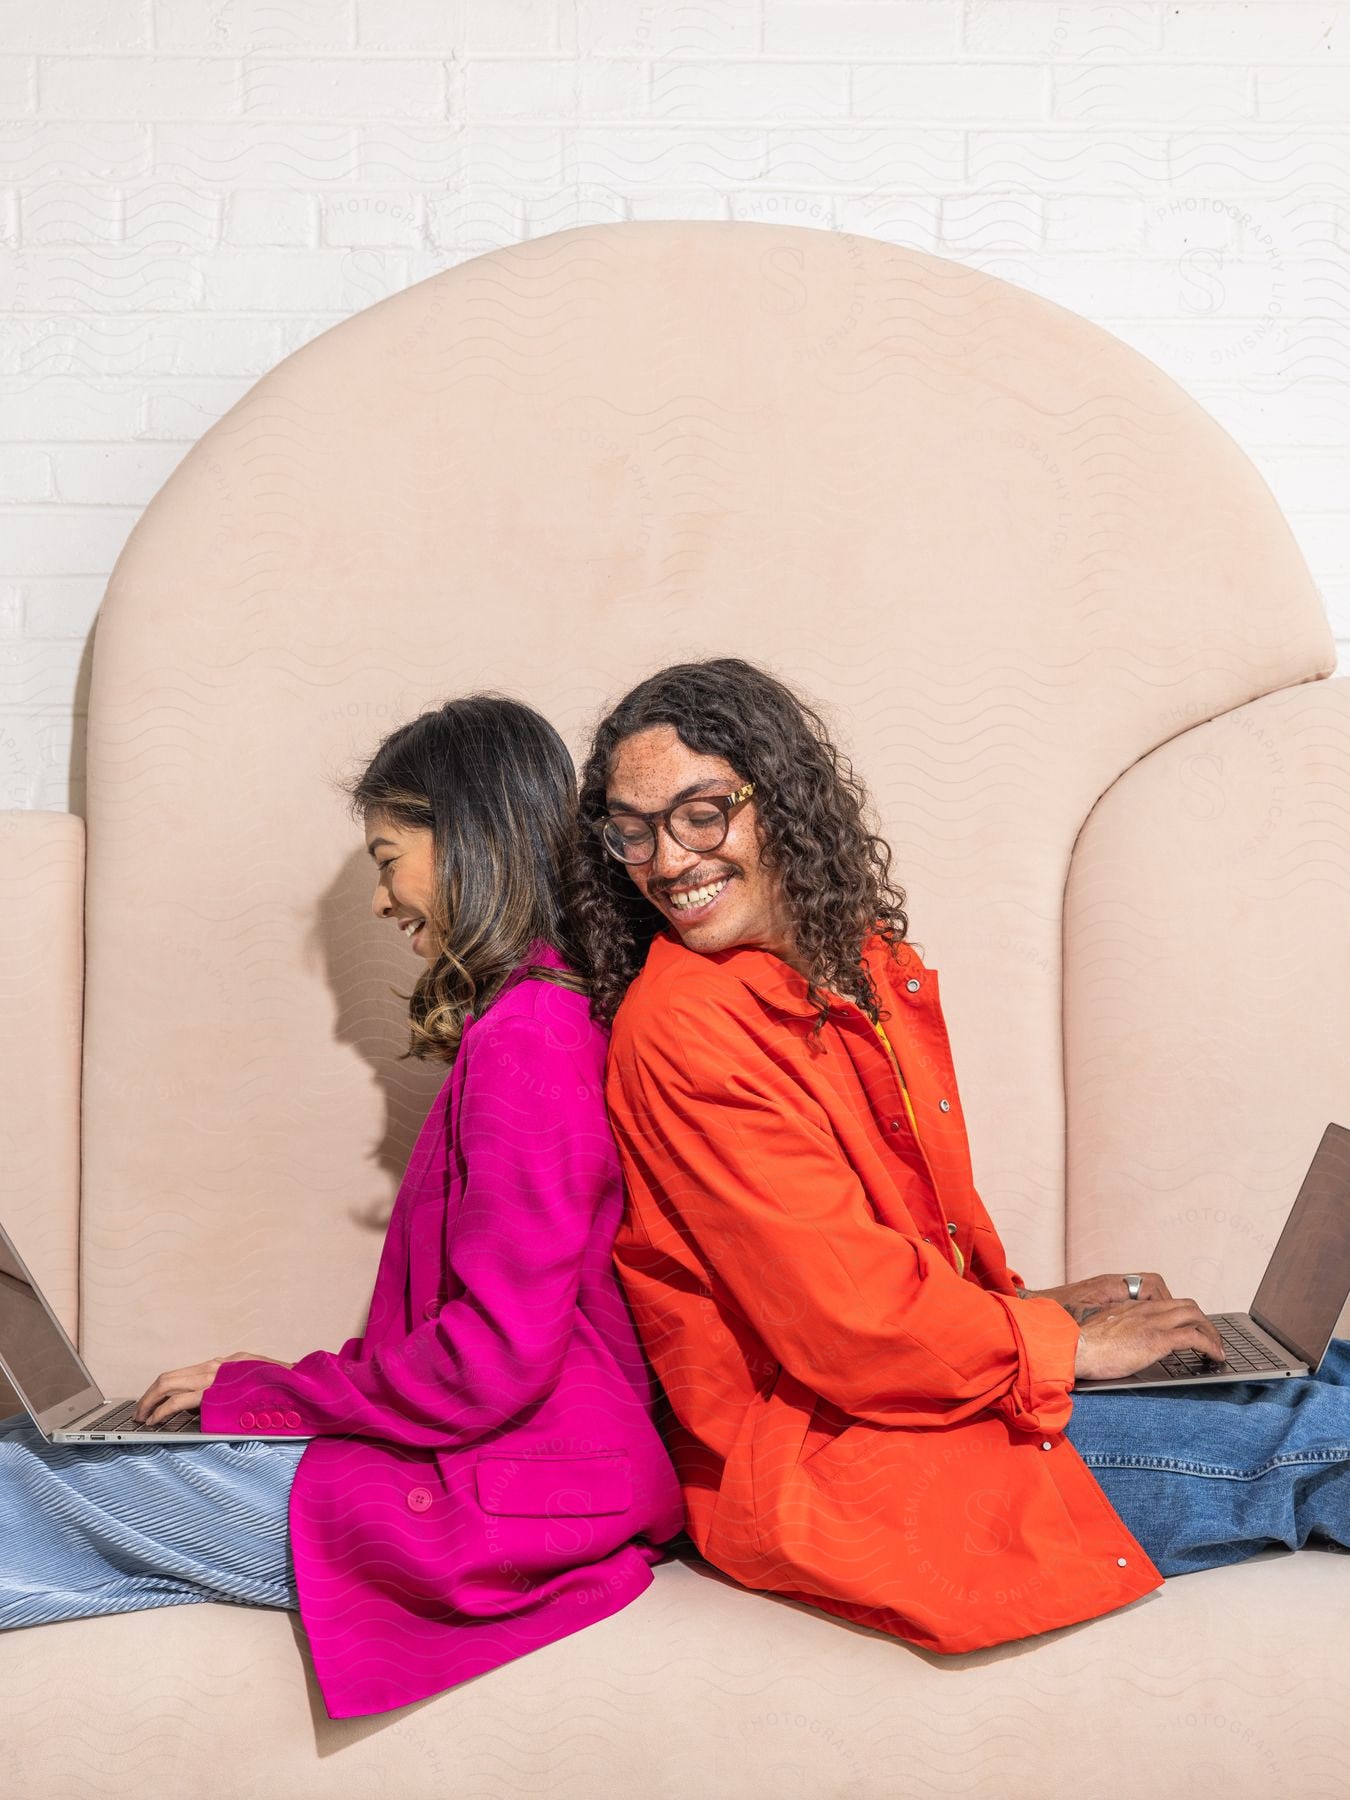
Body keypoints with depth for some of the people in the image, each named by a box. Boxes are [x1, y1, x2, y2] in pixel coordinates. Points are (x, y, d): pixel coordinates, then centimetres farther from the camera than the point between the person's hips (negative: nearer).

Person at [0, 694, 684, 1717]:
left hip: (509, 1494, -9)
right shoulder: (530, 1019, 14)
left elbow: (497, 1355, -21)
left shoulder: (526, 1037, -17)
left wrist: (261, 1392, -9)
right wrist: (300, 1380, 8)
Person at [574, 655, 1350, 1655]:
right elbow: (845, 1315, -21)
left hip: (931, 1369, 8)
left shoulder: (868, 960, 8)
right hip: (817, 1454, -8)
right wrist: (1063, 1343, -11)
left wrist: (1015, 1304, 2)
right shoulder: (679, 1028, -20)